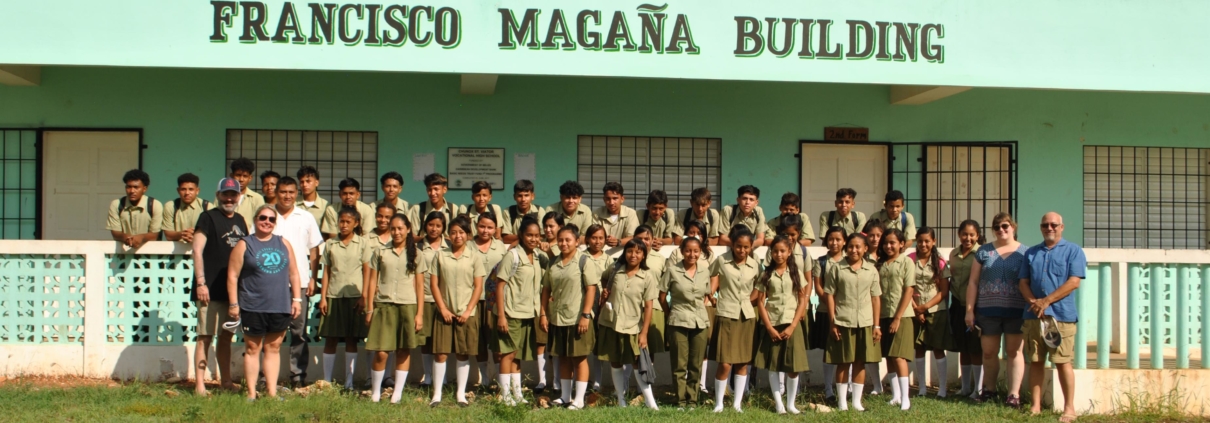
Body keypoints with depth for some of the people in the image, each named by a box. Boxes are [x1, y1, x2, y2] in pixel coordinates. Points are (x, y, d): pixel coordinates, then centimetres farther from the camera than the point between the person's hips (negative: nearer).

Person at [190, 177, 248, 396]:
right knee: (205, 337, -4)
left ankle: (225, 381, 20)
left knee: (226, 337, 13)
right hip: (210, 290, -6)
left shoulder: (239, 220, 15)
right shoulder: (208, 217, -4)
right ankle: (200, 384, -2)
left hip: (233, 289, 6)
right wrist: (200, 282, -17)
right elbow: (197, 250, -10)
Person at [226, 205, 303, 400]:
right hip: (253, 308, -3)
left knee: (273, 348, 8)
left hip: (280, 307, 3)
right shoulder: (244, 245, 0)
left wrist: (297, 299, 6)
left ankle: (272, 392, 12)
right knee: (252, 349, 5)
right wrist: (234, 304, -8)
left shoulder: (283, 243, 11)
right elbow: (232, 276, -3)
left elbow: (293, 273, 13)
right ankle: (251, 393, 9)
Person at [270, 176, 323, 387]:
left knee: (299, 331, 3)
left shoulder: (306, 218, 9)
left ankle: (298, 374, 8)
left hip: (300, 282, 1)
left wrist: (313, 278, 1)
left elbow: (314, 250, 10)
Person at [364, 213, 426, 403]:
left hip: (407, 306, 1)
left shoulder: (415, 254, 8)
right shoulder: (380, 252, 8)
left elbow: (419, 286, 6)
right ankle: (375, 391, 8)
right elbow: (372, 281, 8)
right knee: (381, 352, -6)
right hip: (383, 305, 0)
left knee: (403, 351, 1)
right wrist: (369, 308, 2)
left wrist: (419, 313, 0)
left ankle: (397, 393, 9)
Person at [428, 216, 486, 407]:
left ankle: (461, 393, 13)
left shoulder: (474, 257, 3)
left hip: (466, 314, 0)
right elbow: (434, 284, 3)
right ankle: (437, 394, 5)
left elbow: (478, 286, 1)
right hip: (445, 313, 0)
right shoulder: (440, 256, 4)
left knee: (463, 354, 5)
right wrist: (443, 308, -5)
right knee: (441, 353, -2)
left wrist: (469, 310, -7)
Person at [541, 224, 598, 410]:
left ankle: (579, 400, 5)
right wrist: (543, 313, 5)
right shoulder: (554, 263, 10)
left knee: (579, 358, 1)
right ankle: (565, 396, 22)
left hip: (577, 319, -5)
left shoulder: (584, 261, -6)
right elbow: (546, 289, 13)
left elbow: (591, 289, -11)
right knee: (563, 358, 13)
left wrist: (586, 315, -17)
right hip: (557, 318, 5)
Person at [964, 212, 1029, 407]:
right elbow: (973, 282, 7)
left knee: (1014, 351, 1)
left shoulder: (1025, 253, 4)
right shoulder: (984, 252, 8)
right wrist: (969, 310, 2)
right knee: (989, 352, 8)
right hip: (988, 311, 2)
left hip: (1016, 312, -2)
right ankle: (989, 390, 23)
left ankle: (1014, 394, 4)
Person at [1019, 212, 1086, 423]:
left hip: (1061, 315, -4)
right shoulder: (1031, 253, 17)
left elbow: (1074, 282, -7)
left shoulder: (1073, 251, 3)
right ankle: (1035, 406, 11)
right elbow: (1024, 282, 12)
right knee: (1035, 361, 5)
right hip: (1034, 316, 4)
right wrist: (1033, 302, -8)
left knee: (1063, 362, -4)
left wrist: (1046, 301, -12)